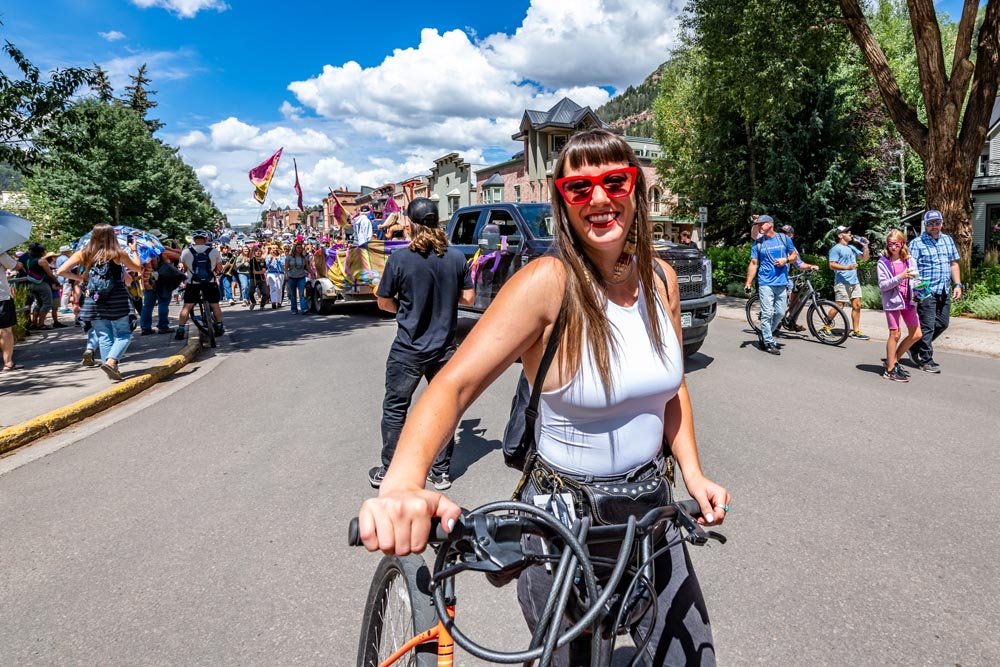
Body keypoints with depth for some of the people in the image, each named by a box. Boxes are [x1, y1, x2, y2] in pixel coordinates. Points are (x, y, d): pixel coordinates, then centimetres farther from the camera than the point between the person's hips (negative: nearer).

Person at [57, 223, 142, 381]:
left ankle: (112, 369, 11)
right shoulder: (118, 253, -3)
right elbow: (138, 268, 11)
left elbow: (62, 271, -1)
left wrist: (80, 278, 12)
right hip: (116, 300, -3)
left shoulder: (83, 254, 4)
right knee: (123, 334, 4)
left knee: (104, 336, 10)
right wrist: (133, 251, 25)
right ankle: (110, 362, -16)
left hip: (93, 301, 3)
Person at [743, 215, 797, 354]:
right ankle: (768, 343, 0)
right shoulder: (757, 243, 3)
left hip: (782, 283, 3)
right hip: (766, 283, -3)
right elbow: (753, 264, 2)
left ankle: (765, 336, 25)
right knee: (767, 313, -8)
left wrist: (786, 260, -9)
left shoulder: (784, 238, 7)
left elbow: (794, 255, 13)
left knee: (780, 313, 7)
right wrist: (748, 283, -6)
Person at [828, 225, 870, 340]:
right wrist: (847, 267, -24)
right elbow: (832, 265, -13)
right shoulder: (836, 249, -4)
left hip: (855, 282, 8)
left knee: (857, 305, 3)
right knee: (839, 306, -8)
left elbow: (864, 258, 25)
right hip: (842, 282, -8)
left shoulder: (852, 248, 21)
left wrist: (865, 246, 9)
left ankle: (855, 331, 7)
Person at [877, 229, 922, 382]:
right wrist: (900, 277, -22)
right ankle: (890, 370, 9)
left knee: (916, 334, 6)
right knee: (895, 334, -1)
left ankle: (893, 360, 22)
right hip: (892, 301, -5)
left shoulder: (910, 261, 6)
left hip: (908, 300, 5)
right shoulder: (883, 262, -6)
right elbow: (882, 286, -11)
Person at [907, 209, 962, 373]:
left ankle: (915, 347, 28)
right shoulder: (917, 243, -6)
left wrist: (957, 284, 10)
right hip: (926, 292, -7)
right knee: (927, 326, -3)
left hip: (945, 291, 7)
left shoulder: (948, 240, 13)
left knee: (943, 323, 11)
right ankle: (926, 361, 7)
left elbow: (954, 264, 18)